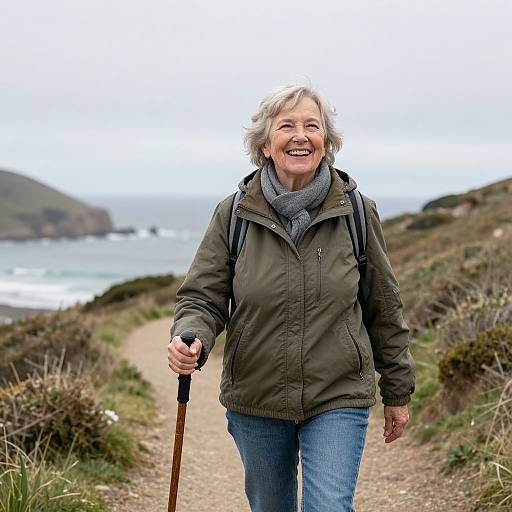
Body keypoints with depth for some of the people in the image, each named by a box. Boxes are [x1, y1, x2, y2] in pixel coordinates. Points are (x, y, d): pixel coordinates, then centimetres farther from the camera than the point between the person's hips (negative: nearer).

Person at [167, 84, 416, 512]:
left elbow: (384, 308, 4)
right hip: (255, 400, 2)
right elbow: (202, 298, -2)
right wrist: (189, 340, -25)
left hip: (339, 399, -1)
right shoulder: (234, 214, -6)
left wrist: (397, 391, 10)